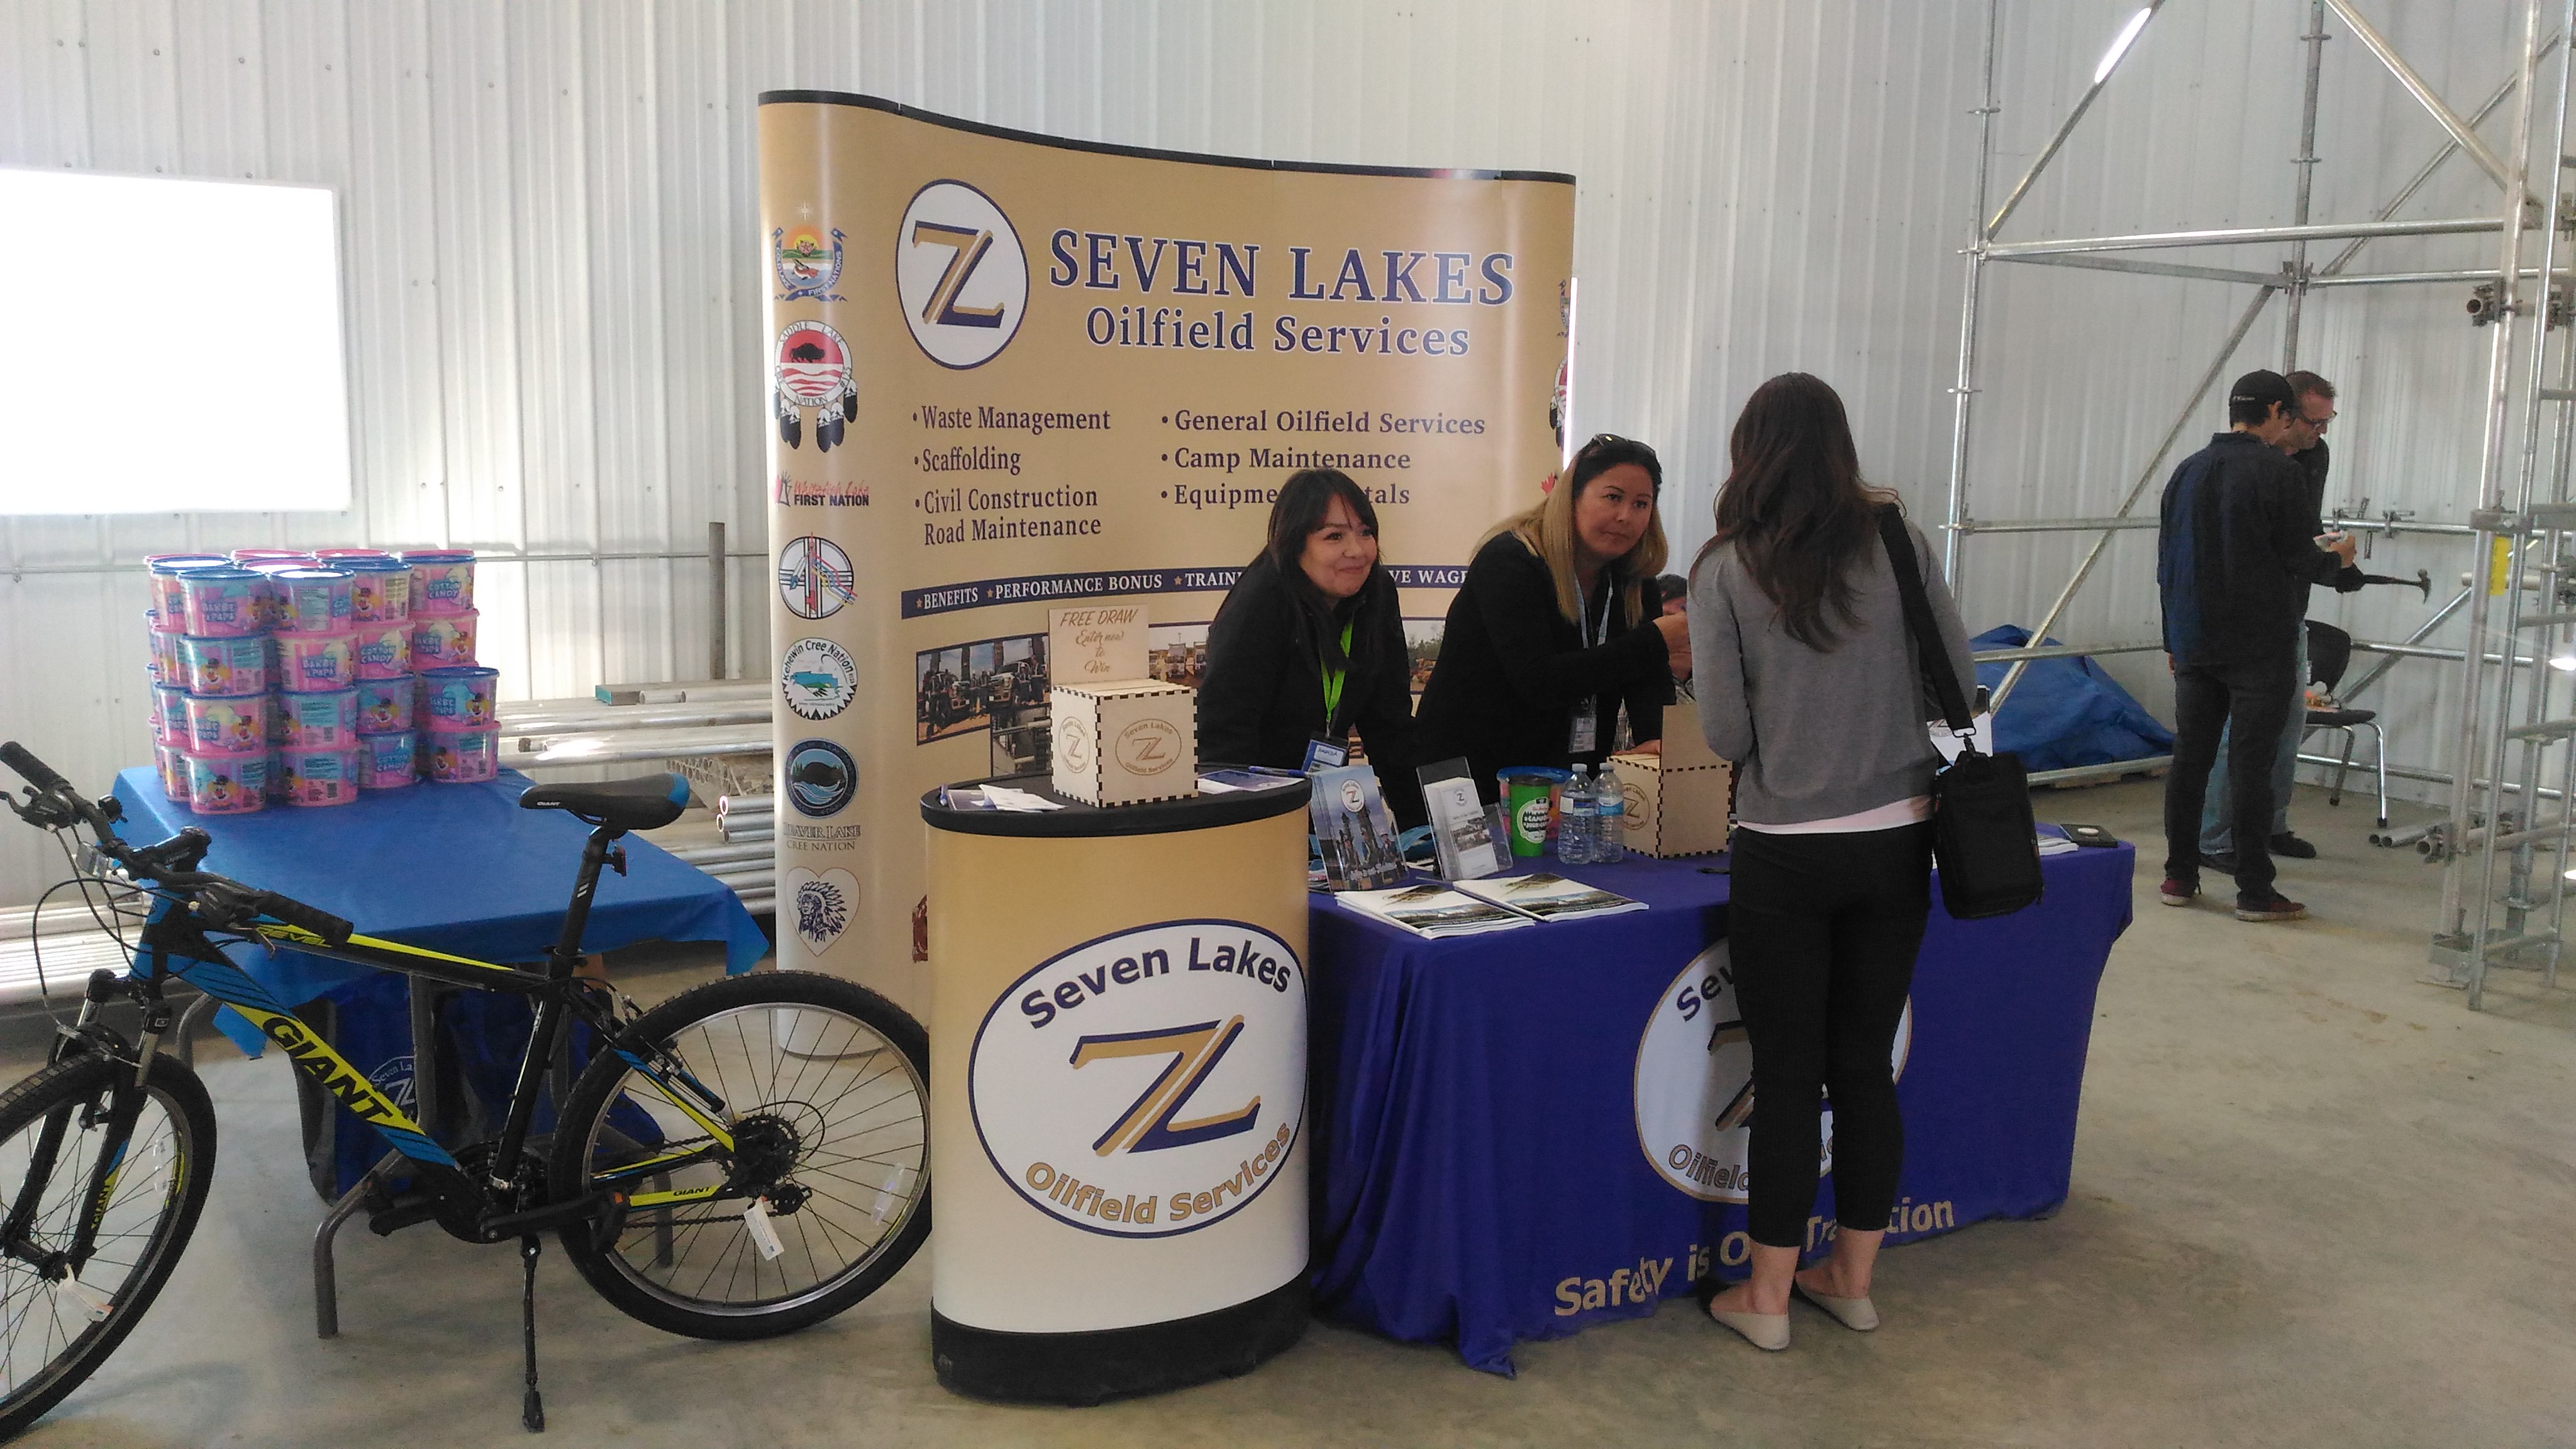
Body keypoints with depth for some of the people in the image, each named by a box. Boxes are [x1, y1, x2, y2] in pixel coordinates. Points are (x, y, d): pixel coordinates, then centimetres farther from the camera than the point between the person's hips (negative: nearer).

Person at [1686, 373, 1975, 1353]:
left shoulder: (1725, 570, -8)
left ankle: (1768, 1297, 19)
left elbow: (1725, 734, -10)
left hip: (1785, 854, -3)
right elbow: (1958, 682, 2)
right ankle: (1852, 1279, 28)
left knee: (1787, 1076, 7)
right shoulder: (1899, 543, -2)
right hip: (1896, 842, 3)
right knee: (1868, 1065, 14)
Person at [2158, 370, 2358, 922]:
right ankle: (2254, 891, 2)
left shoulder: (2188, 471, 9)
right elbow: (2298, 558, -12)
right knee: (2250, 763, -3)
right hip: (2260, 647, -6)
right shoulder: (2275, 471, -11)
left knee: (2190, 757, 9)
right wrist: (2335, 559, 11)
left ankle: (2179, 877, 14)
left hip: (2195, 644, 6)